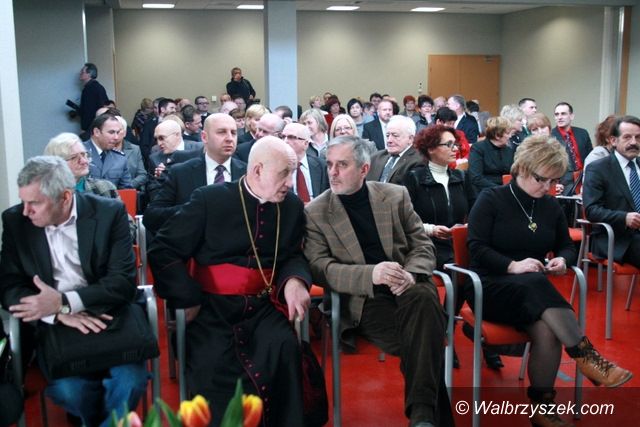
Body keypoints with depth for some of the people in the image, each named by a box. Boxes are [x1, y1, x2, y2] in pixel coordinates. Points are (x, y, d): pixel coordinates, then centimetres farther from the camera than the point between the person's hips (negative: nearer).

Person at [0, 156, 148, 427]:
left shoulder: (109, 213, -7)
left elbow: (124, 282, -12)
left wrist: (64, 301, -24)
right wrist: (59, 313, -22)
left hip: (107, 315, -1)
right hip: (54, 325, 1)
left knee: (131, 380, -26)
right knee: (66, 389, -25)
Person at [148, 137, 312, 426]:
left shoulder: (292, 206, 9)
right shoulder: (210, 199, -3)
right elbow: (163, 250, -2)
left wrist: (294, 280, -6)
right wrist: (189, 300, -11)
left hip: (263, 307, 3)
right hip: (213, 306, -2)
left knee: (284, 347, -26)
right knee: (212, 362, -29)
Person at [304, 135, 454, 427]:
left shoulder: (396, 195, 12)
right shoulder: (315, 212, 5)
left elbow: (423, 246, 10)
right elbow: (318, 268, -5)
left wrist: (409, 274, -14)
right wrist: (370, 274, -22)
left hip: (407, 287, 3)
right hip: (363, 299, -2)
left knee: (424, 297, -34)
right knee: (420, 345, -31)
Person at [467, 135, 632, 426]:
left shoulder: (551, 206, 11)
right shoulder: (491, 199, -4)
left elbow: (567, 246, 20)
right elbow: (476, 248, -10)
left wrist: (562, 260, -5)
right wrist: (513, 266, -24)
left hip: (534, 291, 4)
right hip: (490, 286, -4)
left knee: (546, 331, -31)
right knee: (536, 285, -38)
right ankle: (586, 355, -34)